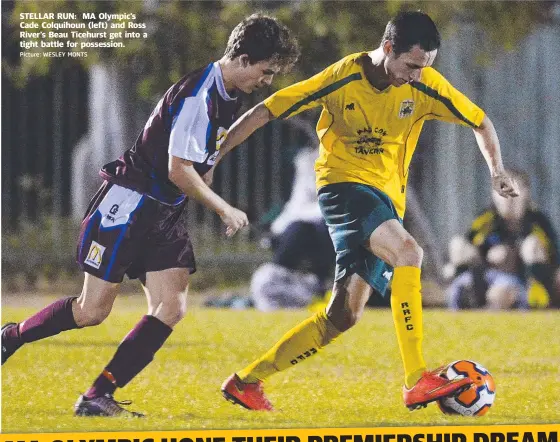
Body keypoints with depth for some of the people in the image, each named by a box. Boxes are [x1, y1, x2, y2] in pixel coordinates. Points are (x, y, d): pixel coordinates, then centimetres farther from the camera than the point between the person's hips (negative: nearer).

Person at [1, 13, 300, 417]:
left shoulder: (228, 97, 8)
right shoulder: (197, 95, -23)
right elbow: (178, 171, -23)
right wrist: (224, 210, -13)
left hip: (167, 213, 9)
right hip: (130, 203, -9)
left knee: (172, 308, -8)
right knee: (92, 312, -3)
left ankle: (97, 398, -6)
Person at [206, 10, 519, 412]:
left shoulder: (425, 84, -3)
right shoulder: (344, 78, -13)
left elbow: (480, 121, 10)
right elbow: (265, 112, -8)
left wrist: (497, 171, -7)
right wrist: (212, 161, -10)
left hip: (387, 200, 6)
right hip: (344, 184, -5)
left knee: (343, 316, 0)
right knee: (407, 252, -32)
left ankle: (246, 381, 12)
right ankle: (417, 382, -36)